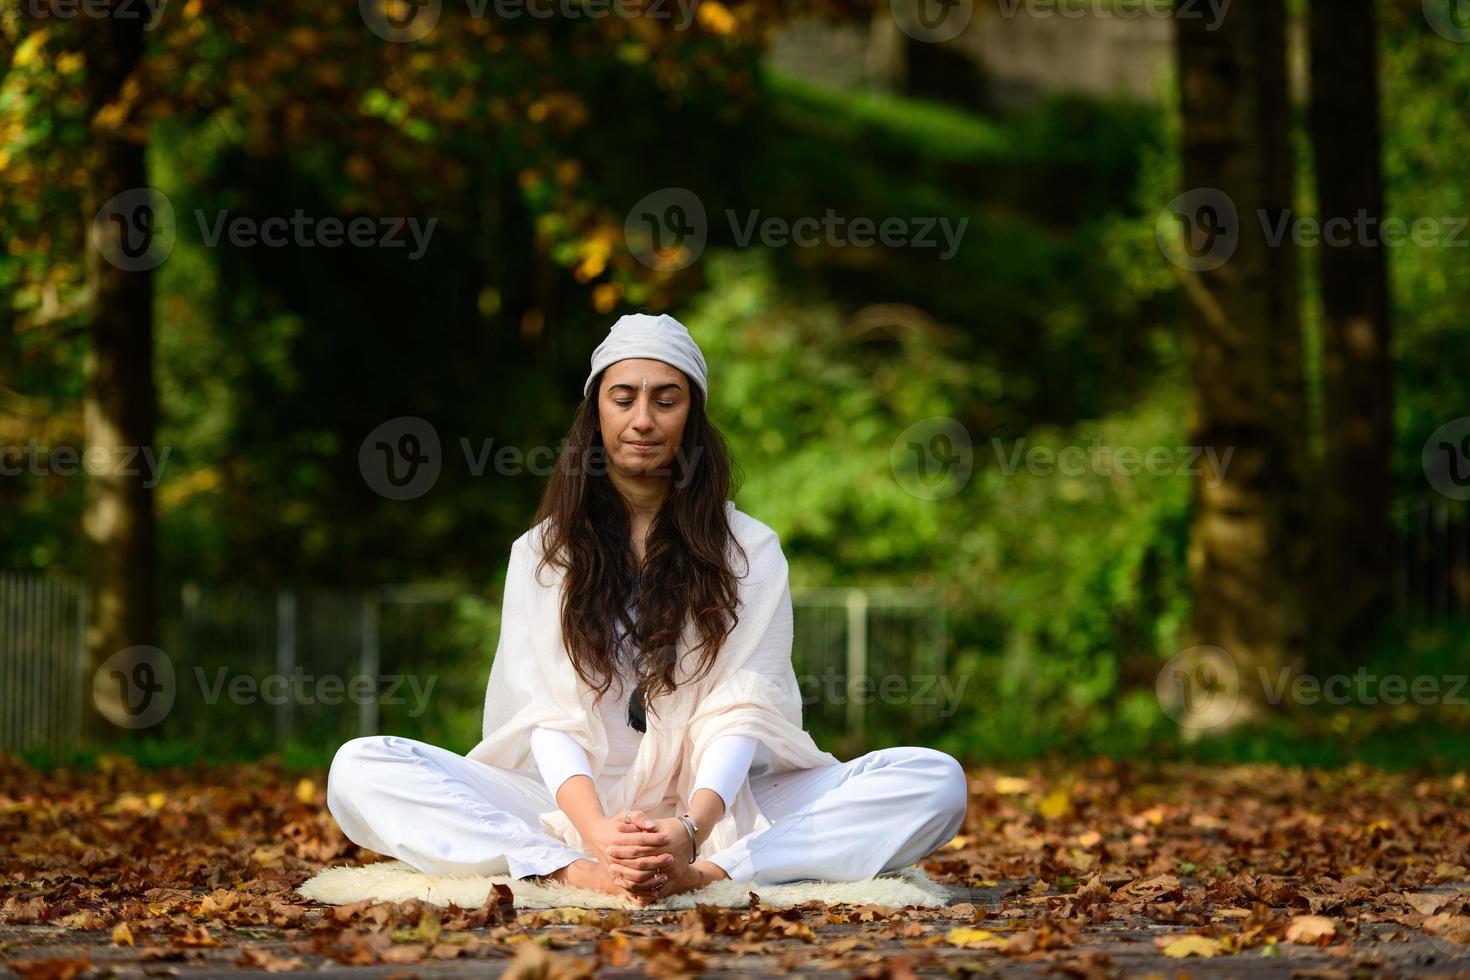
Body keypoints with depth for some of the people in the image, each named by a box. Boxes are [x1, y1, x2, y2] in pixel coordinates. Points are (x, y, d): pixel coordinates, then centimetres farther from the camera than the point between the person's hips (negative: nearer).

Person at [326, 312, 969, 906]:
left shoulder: (749, 551, 6)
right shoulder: (540, 554, 9)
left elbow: (739, 710, -7)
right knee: (361, 768, -22)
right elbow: (551, 713, -5)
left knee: (936, 780, -24)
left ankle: (703, 873, -40)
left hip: (717, 806, 0)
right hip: (574, 804, 0)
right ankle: (582, 873, -40)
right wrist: (596, 834, -28)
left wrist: (691, 829, -29)